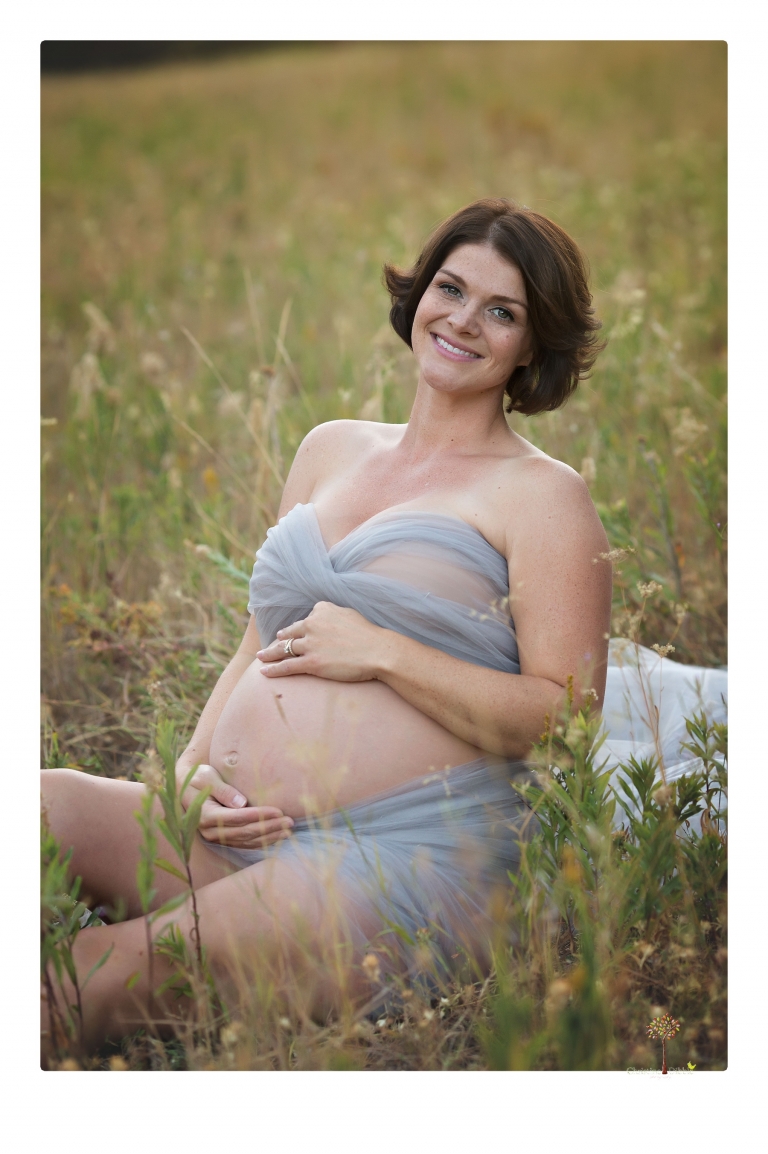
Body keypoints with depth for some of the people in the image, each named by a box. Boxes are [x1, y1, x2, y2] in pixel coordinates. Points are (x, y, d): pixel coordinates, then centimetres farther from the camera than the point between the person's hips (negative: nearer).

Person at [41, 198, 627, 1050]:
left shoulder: (541, 495, 2)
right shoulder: (330, 450, 21)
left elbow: (569, 717, -7)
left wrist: (379, 652, -12)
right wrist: (194, 770, 5)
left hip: (412, 857, -6)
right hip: (237, 833, 7)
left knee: (109, 973, -30)